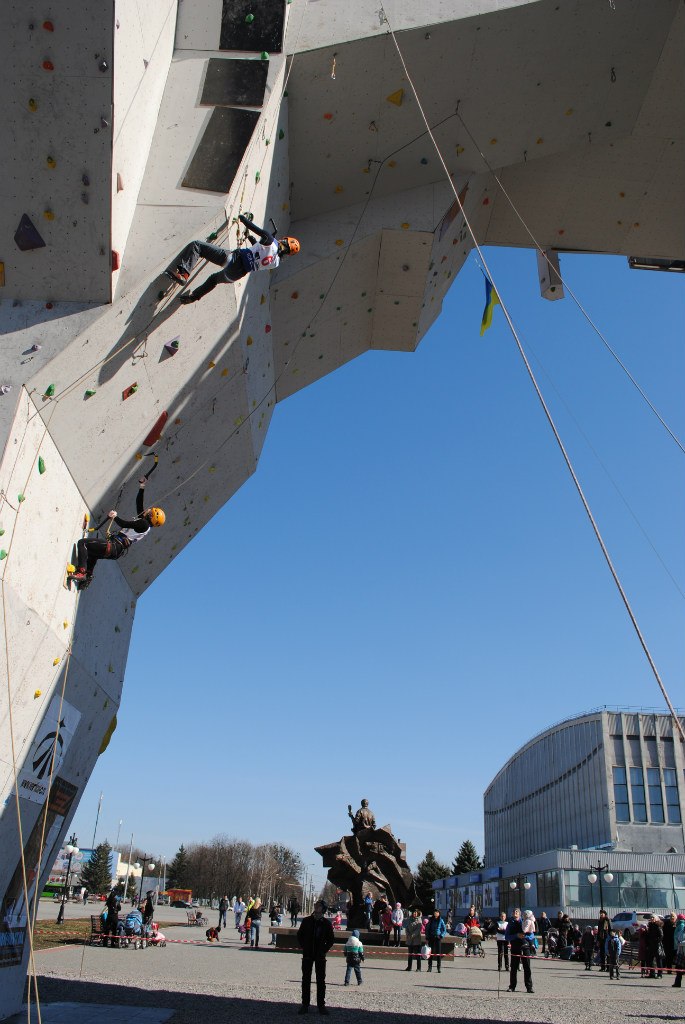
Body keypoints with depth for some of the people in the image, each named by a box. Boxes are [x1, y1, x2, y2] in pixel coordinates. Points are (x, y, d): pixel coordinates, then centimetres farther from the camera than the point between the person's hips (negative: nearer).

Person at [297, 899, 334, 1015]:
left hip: (320, 956, -1)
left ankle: (321, 1005, 11)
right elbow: (299, 935, 9)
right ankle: (305, 1004, 14)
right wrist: (303, 947, 0)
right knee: (306, 980, 6)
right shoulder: (307, 921, 1)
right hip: (307, 955, 1)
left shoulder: (326, 923, -1)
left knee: (321, 981, 3)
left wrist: (324, 949, -4)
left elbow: (330, 940, 6)